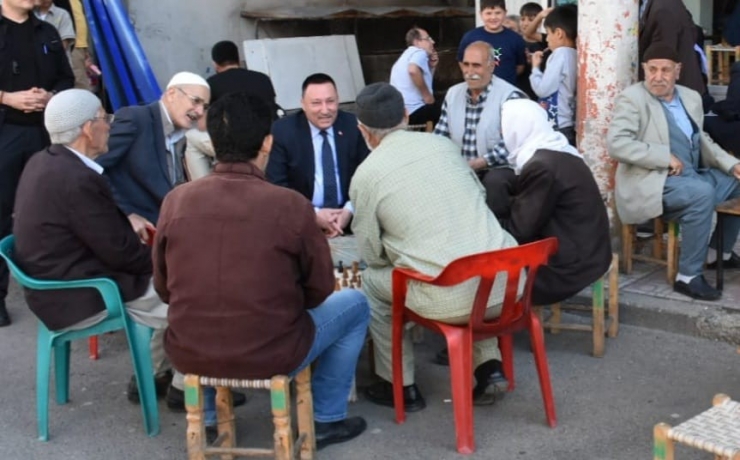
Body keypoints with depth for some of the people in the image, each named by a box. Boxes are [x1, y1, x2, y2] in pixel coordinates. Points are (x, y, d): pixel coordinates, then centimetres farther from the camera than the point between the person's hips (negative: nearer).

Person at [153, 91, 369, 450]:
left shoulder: (175, 200, -6)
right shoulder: (291, 205, -15)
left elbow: (164, 289, 6)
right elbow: (319, 291, -2)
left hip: (187, 354, 4)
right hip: (271, 355, -3)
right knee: (355, 304, 21)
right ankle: (327, 420, 28)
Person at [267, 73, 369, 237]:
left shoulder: (354, 126, 0)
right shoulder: (283, 130, -4)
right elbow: (277, 184, -5)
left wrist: (349, 210, -14)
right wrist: (313, 213, -16)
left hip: (350, 216, 2)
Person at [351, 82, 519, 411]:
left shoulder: (366, 174, -1)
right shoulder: (443, 143, 10)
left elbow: (371, 255, 6)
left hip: (451, 298, -5)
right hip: (506, 284, 5)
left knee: (371, 280, 21)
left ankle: (400, 386, 27)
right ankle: (488, 366, 26)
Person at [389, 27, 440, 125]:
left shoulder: (408, 55, 25)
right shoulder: (419, 52, -5)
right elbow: (413, 70, -28)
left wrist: (432, 67, 14)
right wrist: (427, 95, -19)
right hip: (414, 111, -10)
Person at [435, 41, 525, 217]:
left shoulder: (510, 96, -11)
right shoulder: (453, 93, 9)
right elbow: (440, 135, 8)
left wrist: (476, 164, -25)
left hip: (499, 169, -4)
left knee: (494, 181, -35)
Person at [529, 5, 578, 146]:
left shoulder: (561, 54, -13)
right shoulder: (574, 55, 11)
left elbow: (543, 89, -15)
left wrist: (535, 67, -1)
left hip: (558, 127, -8)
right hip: (569, 125, 8)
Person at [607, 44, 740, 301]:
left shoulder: (691, 97, 15)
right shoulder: (632, 98, -8)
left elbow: (701, 141, 24)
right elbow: (616, 143, -20)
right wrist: (665, 157, -21)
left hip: (692, 176, 9)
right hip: (653, 182, -9)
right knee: (702, 192, -33)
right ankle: (687, 276, -23)